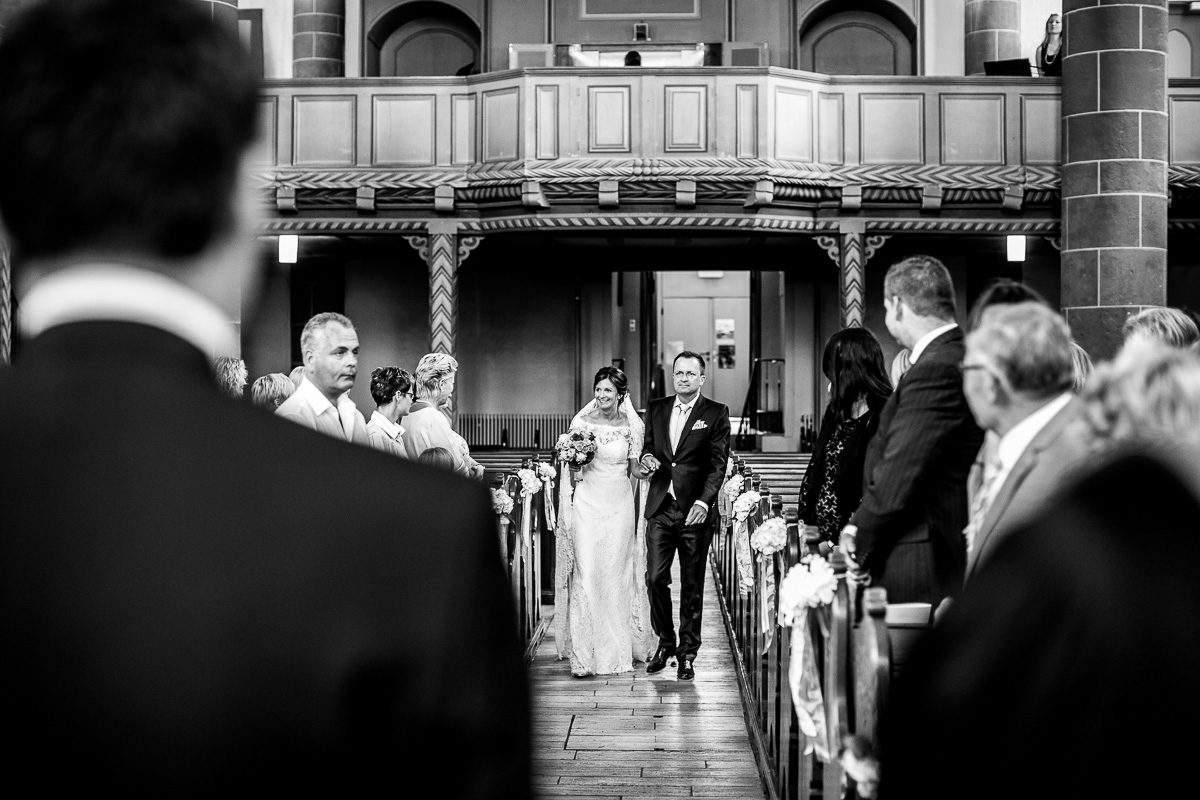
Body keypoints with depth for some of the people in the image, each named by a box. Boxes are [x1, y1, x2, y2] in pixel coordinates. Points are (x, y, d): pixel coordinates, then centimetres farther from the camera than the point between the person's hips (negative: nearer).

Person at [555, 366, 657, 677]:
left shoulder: (632, 426, 2)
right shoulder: (581, 422, 2)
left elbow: (635, 469, 8)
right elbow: (569, 466, 7)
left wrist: (645, 469, -13)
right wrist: (567, 508, -7)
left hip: (619, 505, 0)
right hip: (586, 504, 0)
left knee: (615, 575, 4)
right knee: (585, 575, -8)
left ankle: (617, 648, 17)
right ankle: (583, 654, -7)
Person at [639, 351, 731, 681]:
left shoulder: (716, 414, 0)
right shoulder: (656, 409, 12)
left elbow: (718, 463, -6)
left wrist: (704, 501, -18)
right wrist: (647, 458, -4)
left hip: (695, 510, -3)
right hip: (660, 508, 3)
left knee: (692, 586, 3)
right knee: (655, 578, -2)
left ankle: (688, 653, 14)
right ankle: (665, 642, 18)